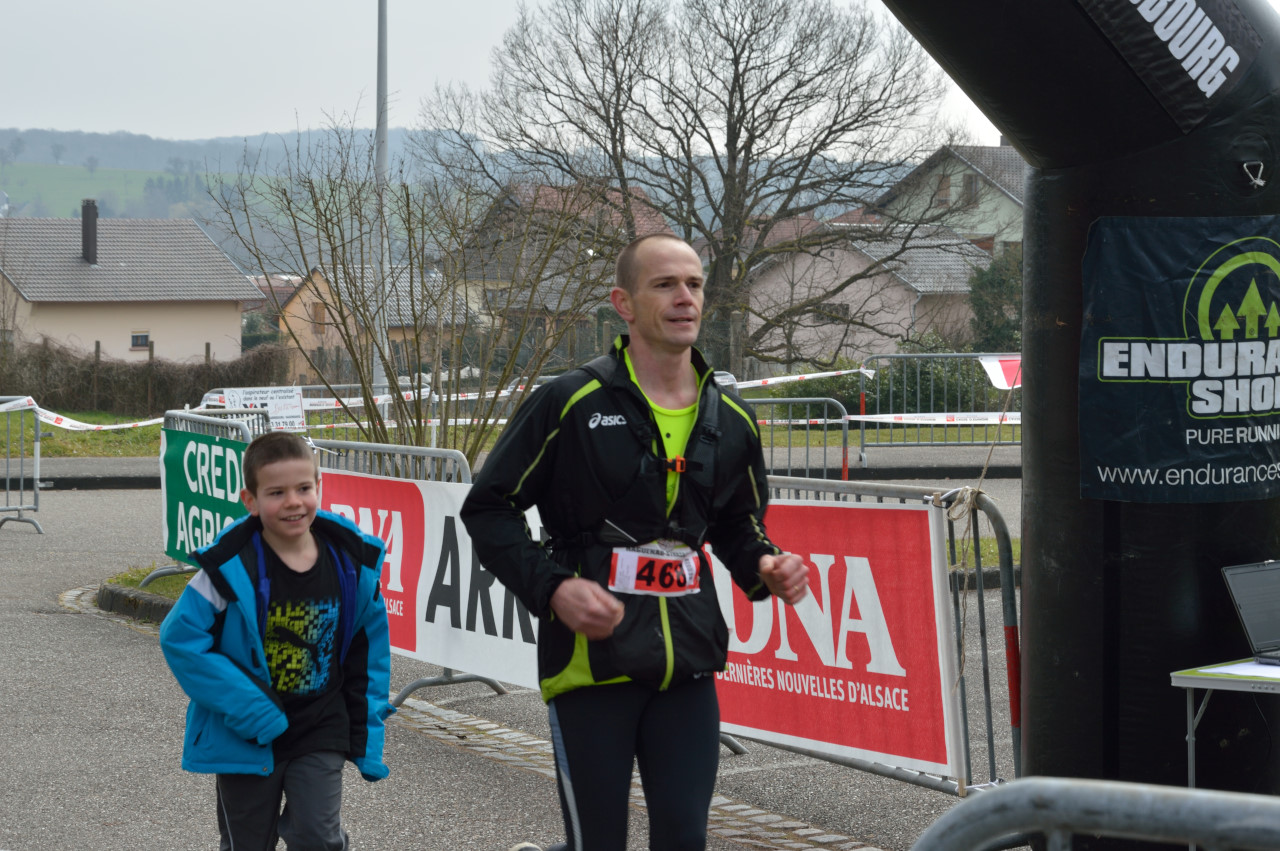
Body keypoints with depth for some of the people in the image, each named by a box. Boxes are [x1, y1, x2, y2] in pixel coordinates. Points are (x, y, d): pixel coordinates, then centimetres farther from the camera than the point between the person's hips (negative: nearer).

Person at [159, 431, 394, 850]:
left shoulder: (352, 561, -6)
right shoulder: (232, 568, -19)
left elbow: (369, 650, 5)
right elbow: (179, 638, -16)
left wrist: (368, 737, 5)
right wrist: (244, 706, -20)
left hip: (320, 736, 2)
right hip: (246, 738, -2)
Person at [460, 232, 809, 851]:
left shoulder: (730, 421, 9)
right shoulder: (570, 403, -7)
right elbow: (488, 507, -3)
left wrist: (765, 567, 1)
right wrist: (551, 587, -16)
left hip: (686, 664, 4)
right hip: (591, 659, -4)